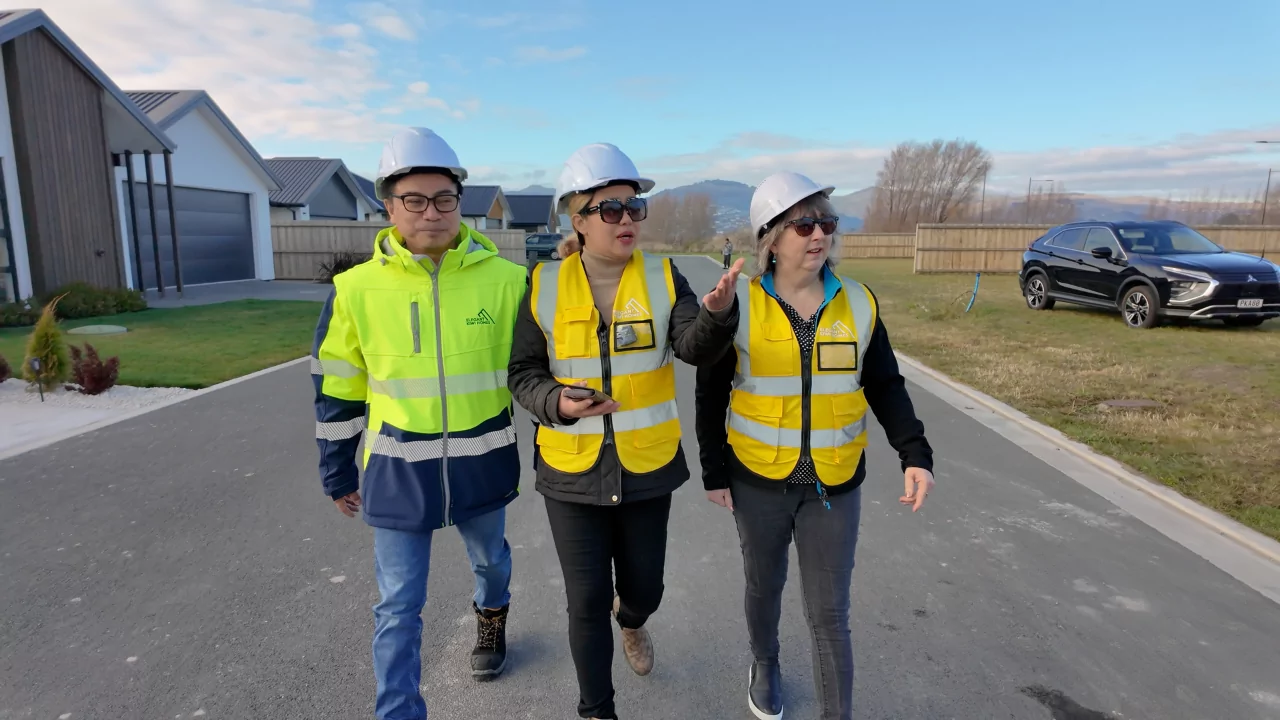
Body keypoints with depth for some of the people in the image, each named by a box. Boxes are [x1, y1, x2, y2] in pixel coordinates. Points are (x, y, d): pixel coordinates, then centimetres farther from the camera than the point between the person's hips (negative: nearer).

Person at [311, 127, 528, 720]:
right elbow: (336, 389, 1)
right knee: (398, 608, 6)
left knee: (490, 559, 27)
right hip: (398, 470, -1)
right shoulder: (357, 288, -9)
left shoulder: (504, 279, -10)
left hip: (482, 462, 2)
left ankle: (491, 617, 59)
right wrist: (338, 475, 8)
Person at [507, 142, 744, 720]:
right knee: (587, 600, 7)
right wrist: (558, 403, -24)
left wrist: (716, 312, -43)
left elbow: (695, 347, -20)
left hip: (647, 466, 1)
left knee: (644, 588, 17)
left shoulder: (662, 277, -5)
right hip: (572, 471, -1)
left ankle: (630, 620, 56)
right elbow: (523, 373, -3)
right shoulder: (545, 287, -6)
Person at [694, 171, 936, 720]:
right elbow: (710, 394, -4)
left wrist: (915, 454, -10)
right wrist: (714, 471, -3)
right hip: (758, 481, 0)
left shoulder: (858, 304, -4)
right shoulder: (740, 306, -11)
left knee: (829, 614, 6)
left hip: (834, 486, 1)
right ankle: (765, 666, 50)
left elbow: (885, 387, 3)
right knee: (764, 586, 22)